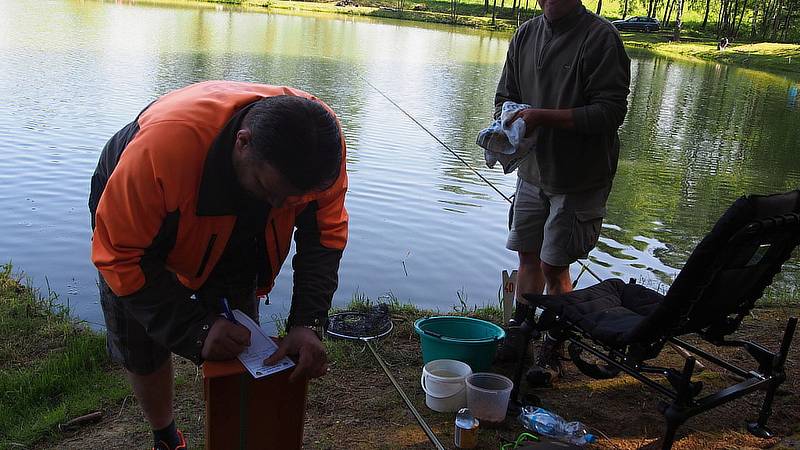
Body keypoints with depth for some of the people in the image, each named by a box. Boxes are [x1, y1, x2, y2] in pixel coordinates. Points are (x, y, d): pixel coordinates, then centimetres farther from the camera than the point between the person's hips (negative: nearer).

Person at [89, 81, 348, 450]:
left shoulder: (319, 138, -32)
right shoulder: (167, 143, -46)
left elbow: (325, 232, -19)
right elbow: (120, 255, -35)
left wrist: (308, 323, -31)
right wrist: (197, 330, -41)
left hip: (232, 235, 3)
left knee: (242, 347, 5)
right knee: (143, 355, 5)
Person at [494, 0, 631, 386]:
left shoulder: (600, 37, -15)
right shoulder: (526, 33, 4)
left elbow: (611, 111, -20)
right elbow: (505, 95, 11)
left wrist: (544, 117, -27)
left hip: (578, 178, -5)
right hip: (533, 169, 6)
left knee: (554, 266, 0)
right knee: (528, 254, 14)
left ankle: (553, 349, 19)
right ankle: (519, 330, 32)